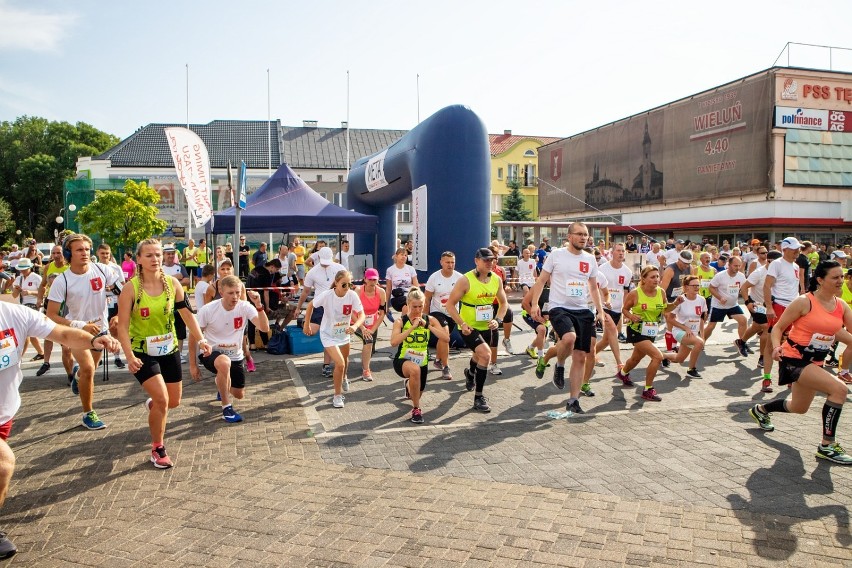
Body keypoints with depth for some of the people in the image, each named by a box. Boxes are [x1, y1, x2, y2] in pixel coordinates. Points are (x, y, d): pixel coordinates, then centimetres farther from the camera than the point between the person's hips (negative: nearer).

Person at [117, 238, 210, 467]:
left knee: (174, 401, 13)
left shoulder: (172, 283, -6)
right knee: (162, 399, -16)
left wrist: (201, 339, -6)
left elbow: (187, 313, 1)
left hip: (169, 349, 4)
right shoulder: (131, 288, -16)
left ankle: (152, 404, 51)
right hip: (142, 352, -4)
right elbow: (122, 326, -16)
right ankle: (157, 449, 6)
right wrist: (130, 357, -25)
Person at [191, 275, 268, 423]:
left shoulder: (245, 307, -15)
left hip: (236, 356, 4)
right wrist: (193, 365, -5)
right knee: (224, 362, -40)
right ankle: (226, 407, -21)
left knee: (239, 395, 13)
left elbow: (265, 328, -26)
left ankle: (222, 385, 51)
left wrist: (258, 305, -39)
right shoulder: (207, 310, -19)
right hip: (211, 353, -4)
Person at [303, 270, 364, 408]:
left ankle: (343, 378, 60)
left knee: (345, 361, 26)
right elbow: (311, 305, -9)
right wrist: (307, 324, -3)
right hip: (328, 335, -4)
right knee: (340, 364, -17)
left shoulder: (352, 295, -22)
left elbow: (361, 315, -23)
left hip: (344, 334, 4)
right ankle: (337, 395, 2)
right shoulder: (326, 295, -26)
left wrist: (355, 326, -42)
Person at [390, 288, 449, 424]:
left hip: (422, 363, 4)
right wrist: (412, 327, -29)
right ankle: (416, 409, -22)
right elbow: (393, 342, -29)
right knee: (414, 369, -40)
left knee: (417, 395, 21)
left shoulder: (430, 320, -5)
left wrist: (427, 325, -23)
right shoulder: (401, 321, -12)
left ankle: (409, 384, 61)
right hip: (402, 361, -4)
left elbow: (446, 338, -17)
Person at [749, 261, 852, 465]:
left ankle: (761, 410, 52)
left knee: (799, 408, 24)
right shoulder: (804, 302, -15)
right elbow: (778, 327, -10)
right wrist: (776, 347, -26)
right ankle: (827, 445, -14)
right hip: (795, 359, -8)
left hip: (816, 362, 8)